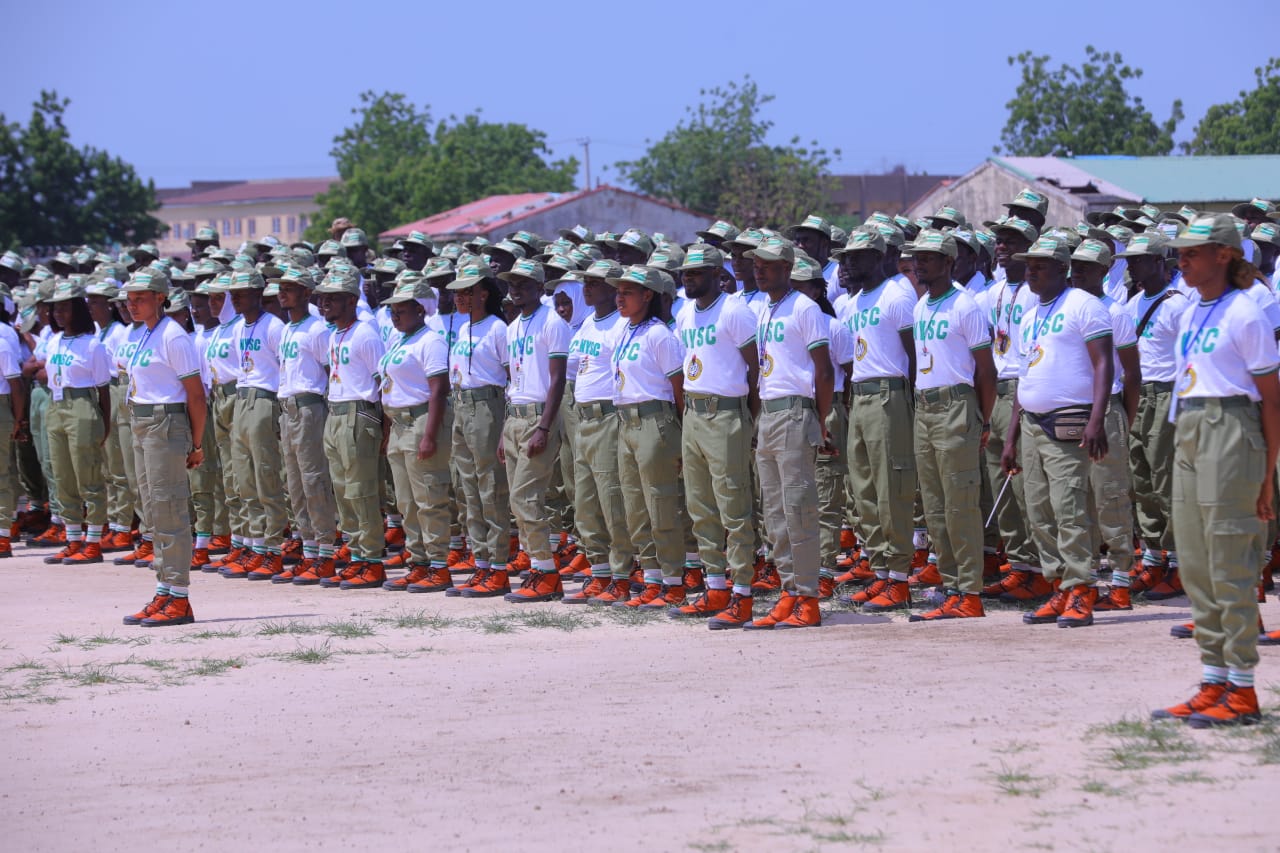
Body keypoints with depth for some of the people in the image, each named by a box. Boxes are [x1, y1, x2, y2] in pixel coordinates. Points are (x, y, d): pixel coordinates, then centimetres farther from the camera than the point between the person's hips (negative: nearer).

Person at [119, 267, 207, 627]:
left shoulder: (173, 337, -13)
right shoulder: (145, 335, 14)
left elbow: (196, 394, -14)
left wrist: (196, 445, -11)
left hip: (166, 424, -10)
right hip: (141, 426, 10)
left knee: (170, 512, -7)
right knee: (155, 512, 12)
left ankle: (179, 600, -5)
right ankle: (164, 594, 17)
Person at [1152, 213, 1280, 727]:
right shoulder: (1190, 316, 15)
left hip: (1230, 430, -9)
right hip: (1188, 432, 9)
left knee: (1230, 565, -6)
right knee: (1195, 564, 10)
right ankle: (1213, 685, 17)